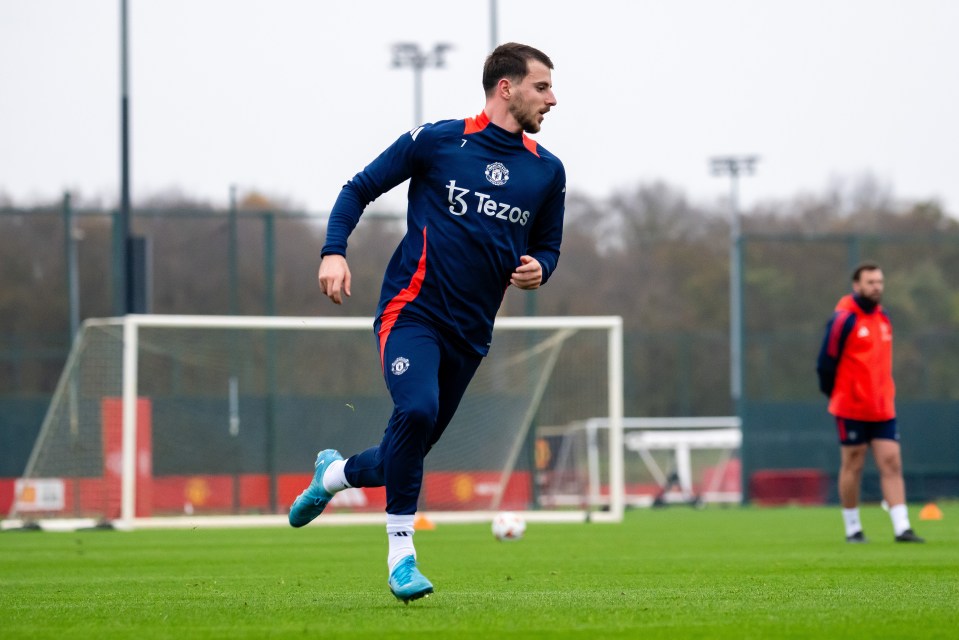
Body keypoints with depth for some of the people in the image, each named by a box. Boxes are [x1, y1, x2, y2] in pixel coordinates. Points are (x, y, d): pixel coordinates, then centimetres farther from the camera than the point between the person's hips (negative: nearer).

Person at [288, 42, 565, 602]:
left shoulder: (547, 171, 8)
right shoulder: (437, 141, -4)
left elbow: (548, 244, 22)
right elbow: (360, 189, 4)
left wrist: (538, 269, -2)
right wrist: (334, 252, -10)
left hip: (471, 333, 5)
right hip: (413, 310, -5)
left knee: (411, 450, 9)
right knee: (417, 410, -29)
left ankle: (336, 472, 42)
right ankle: (401, 550, -17)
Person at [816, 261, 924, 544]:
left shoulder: (882, 317, 11)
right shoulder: (844, 319, -11)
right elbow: (826, 361, -9)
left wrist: (886, 395, 15)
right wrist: (835, 394, 1)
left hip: (883, 409, 6)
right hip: (852, 409, -6)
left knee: (892, 463, -2)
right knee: (853, 466, 2)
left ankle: (901, 528, -5)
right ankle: (852, 528, 13)